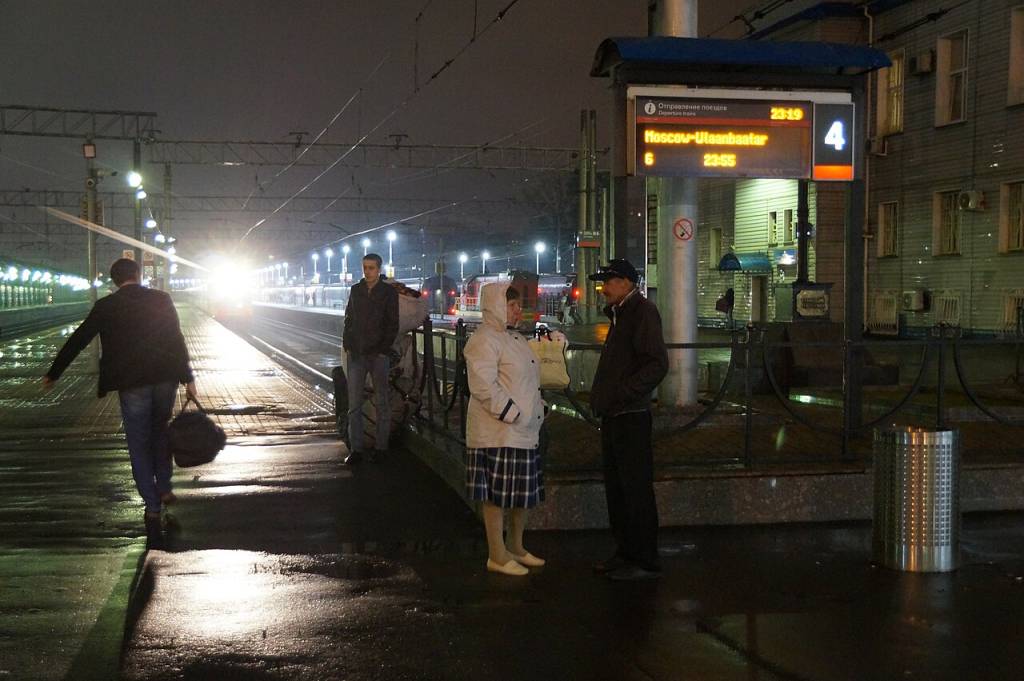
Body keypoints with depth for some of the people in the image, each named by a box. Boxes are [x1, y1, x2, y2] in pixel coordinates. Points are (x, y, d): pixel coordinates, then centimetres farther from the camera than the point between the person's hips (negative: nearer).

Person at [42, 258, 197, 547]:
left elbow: (78, 339, 6)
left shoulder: (106, 306, 0)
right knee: (160, 432, 24)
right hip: (165, 379, 2)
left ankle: (152, 507, -3)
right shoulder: (161, 300, 1)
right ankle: (164, 489, 24)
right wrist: (187, 379, 0)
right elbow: (177, 340, -3)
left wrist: (53, 373, 16)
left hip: (131, 384, -2)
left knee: (139, 445, 4)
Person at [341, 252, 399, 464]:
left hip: (378, 354, -3)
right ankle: (356, 448, 4)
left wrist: (383, 350, -10)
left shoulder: (389, 292, -1)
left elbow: (392, 325, -3)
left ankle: (381, 446, 11)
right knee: (354, 403, 1)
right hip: (356, 354, 4)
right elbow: (348, 319, 16)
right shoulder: (355, 290, 11)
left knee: (381, 402, 4)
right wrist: (347, 345, 5)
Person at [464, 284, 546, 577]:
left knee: (524, 491, 15)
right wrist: (513, 415, -22)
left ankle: (516, 547, 28)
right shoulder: (484, 340, -13)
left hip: (525, 431, 10)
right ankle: (497, 556, 6)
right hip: (498, 433, -10)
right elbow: (483, 386, -22)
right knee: (497, 493, -2)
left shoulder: (516, 338, 17)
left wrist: (536, 413, 15)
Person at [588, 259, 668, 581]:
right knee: (616, 487, 14)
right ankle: (626, 552, 24)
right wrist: (602, 397, 15)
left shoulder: (642, 312, -11)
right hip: (613, 415, 10)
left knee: (636, 489, -5)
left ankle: (644, 561, 2)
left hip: (631, 416, -10)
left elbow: (657, 364, -21)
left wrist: (623, 393, -24)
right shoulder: (621, 314, 19)